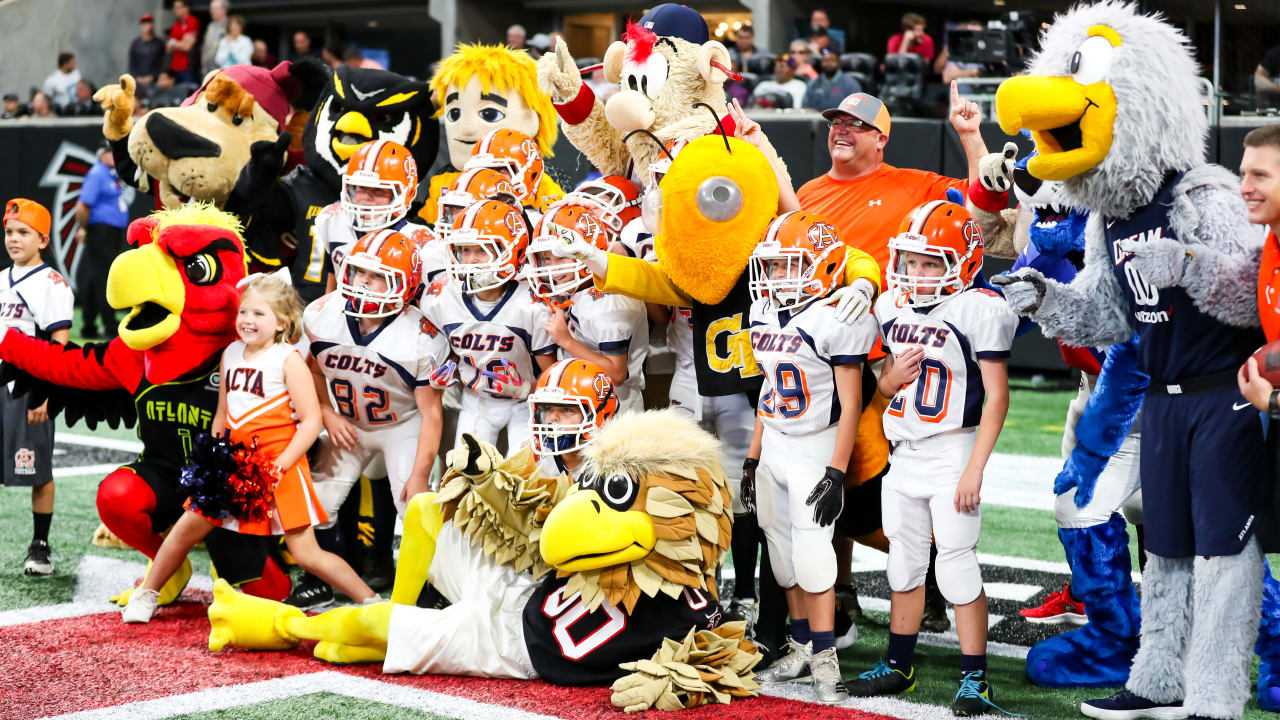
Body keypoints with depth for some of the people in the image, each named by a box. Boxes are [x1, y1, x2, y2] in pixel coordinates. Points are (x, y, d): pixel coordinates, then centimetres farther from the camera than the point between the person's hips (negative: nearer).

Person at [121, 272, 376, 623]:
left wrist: (282, 463, -19)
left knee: (306, 553, -9)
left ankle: (371, 602, -1)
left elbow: (311, 420, -11)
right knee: (188, 526, 8)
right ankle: (147, 594, 27)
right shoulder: (231, 354, 10)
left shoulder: (288, 360, -7)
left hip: (279, 469, -6)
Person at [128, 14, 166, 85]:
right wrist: (137, 77, -5)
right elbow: (131, 64, 8)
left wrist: (152, 77, -8)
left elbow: (160, 63, 3)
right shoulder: (135, 43, 7)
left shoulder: (159, 43, 3)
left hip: (153, 81, -1)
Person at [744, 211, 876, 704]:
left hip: (815, 449, -7)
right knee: (782, 549, 10)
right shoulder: (765, 316, 7)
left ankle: (825, 662, -6)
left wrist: (835, 474, -19)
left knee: (811, 551, -11)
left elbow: (850, 404, -15)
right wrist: (752, 458, 16)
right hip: (774, 447, 7)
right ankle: (802, 646, 22)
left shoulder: (835, 318, -16)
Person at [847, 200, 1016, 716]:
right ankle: (899, 666, 26)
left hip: (952, 451, -7)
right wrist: (892, 377, -6)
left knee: (957, 566, -6)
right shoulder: (893, 307, 8)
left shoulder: (978, 310, -13)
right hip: (903, 454, 7)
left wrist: (975, 468, -17)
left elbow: (996, 396, -13)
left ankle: (974, 678, 3)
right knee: (904, 562, 14)